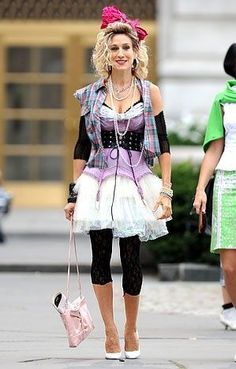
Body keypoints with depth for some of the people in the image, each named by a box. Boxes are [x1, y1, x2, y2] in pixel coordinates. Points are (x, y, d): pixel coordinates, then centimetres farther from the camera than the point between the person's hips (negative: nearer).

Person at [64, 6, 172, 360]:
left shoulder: (150, 92, 3)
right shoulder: (92, 95, 6)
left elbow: (163, 146, 3)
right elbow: (82, 148, 9)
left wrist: (166, 191, -4)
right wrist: (74, 193, 7)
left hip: (136, 183, -1)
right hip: (98, 182, 1)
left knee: (132, 259, -2)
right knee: (101, 257, -2)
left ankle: (130, 331, 16)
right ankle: (110, 332, 9)